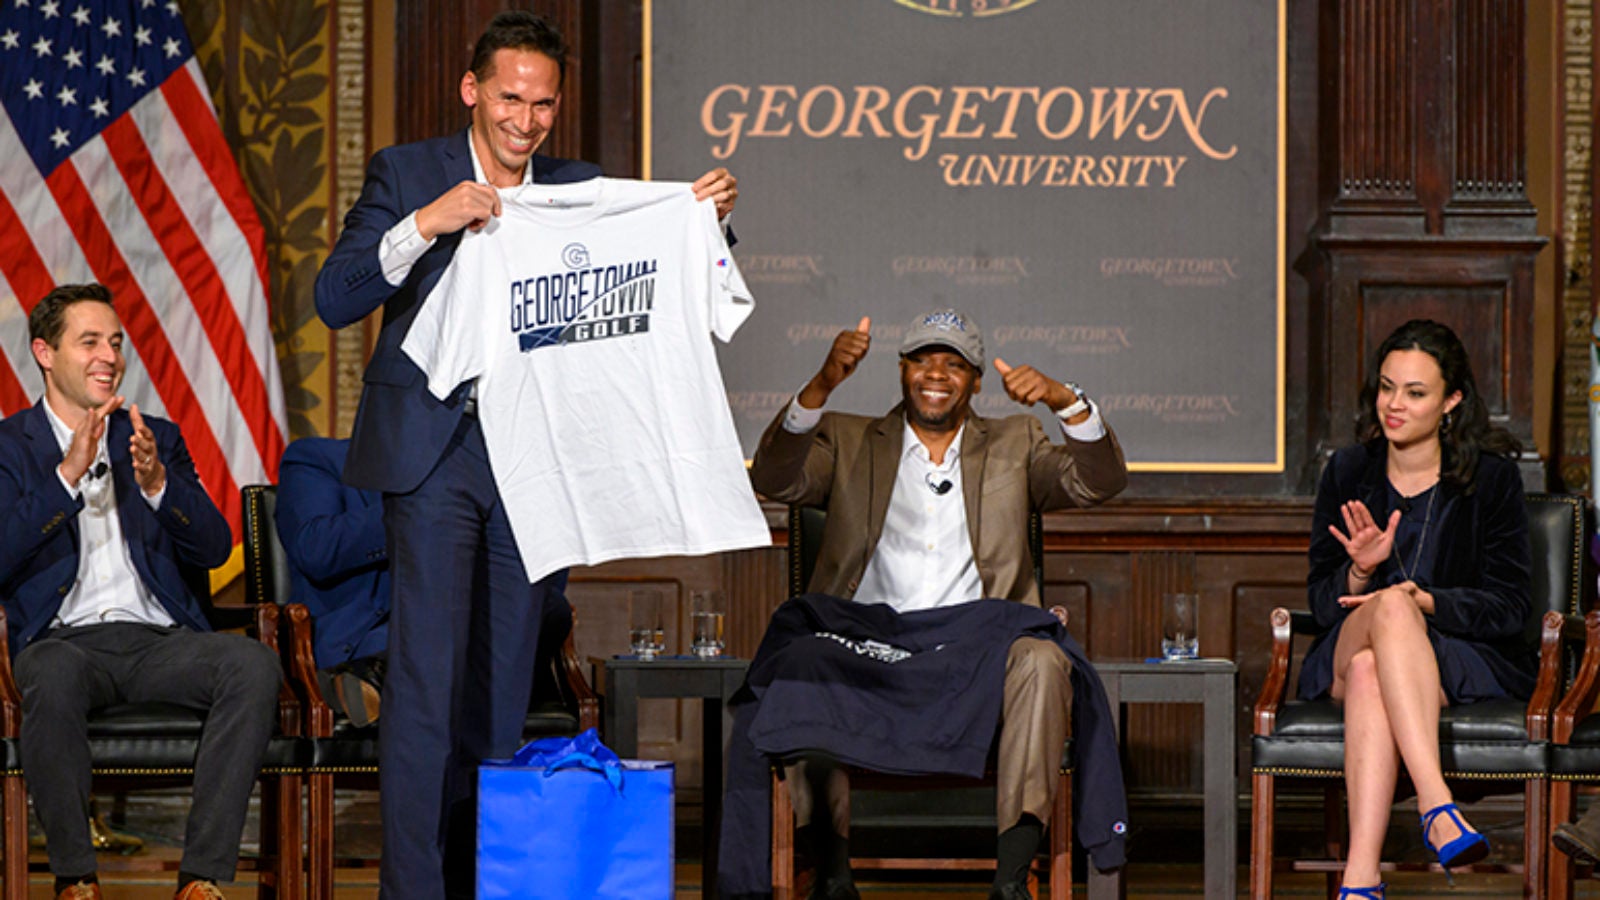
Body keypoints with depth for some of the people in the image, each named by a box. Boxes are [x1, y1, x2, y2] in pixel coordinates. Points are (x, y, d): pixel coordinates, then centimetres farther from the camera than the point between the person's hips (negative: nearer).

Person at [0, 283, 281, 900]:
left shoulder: (157, 439, 20)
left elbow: (214, 549, 8)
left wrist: (157, 483, -10)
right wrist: (69, 473, -17)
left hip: (161, 639, 3)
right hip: (64, 639, -3)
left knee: (254, 664, -28)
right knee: (52, 677, -39)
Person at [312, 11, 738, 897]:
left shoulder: (580, 191, 11)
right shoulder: (405, 173, 2)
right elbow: (335, 299, -8)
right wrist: (424, 224, -22)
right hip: (435, 455, -3)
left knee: (504, 683, 7)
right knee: (426, 680, -7)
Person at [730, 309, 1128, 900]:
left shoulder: (1013, 445, 22)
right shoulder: (848, 442, 19)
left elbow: (1099, 483, 7)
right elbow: (775, 480, 0)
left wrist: (1066, 402, -12)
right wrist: (823, 384, -15)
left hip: (977, 652, 1)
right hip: (867, 648, 0)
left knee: (1041, 662, -33)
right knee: (804, 665, -33)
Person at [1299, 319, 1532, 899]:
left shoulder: (1491, 476, 2)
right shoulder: (1348, 473, 10)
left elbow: (1509, 605, -2)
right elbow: (1322, 602, 9)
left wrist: (1426, 602, -19)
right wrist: (1360, 570, -14)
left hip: (1467, 664, -2)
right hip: (1350, 650, 2)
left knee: (1370, 673, -38)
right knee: (1391, 606, -37)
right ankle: (1437, 805, -54)